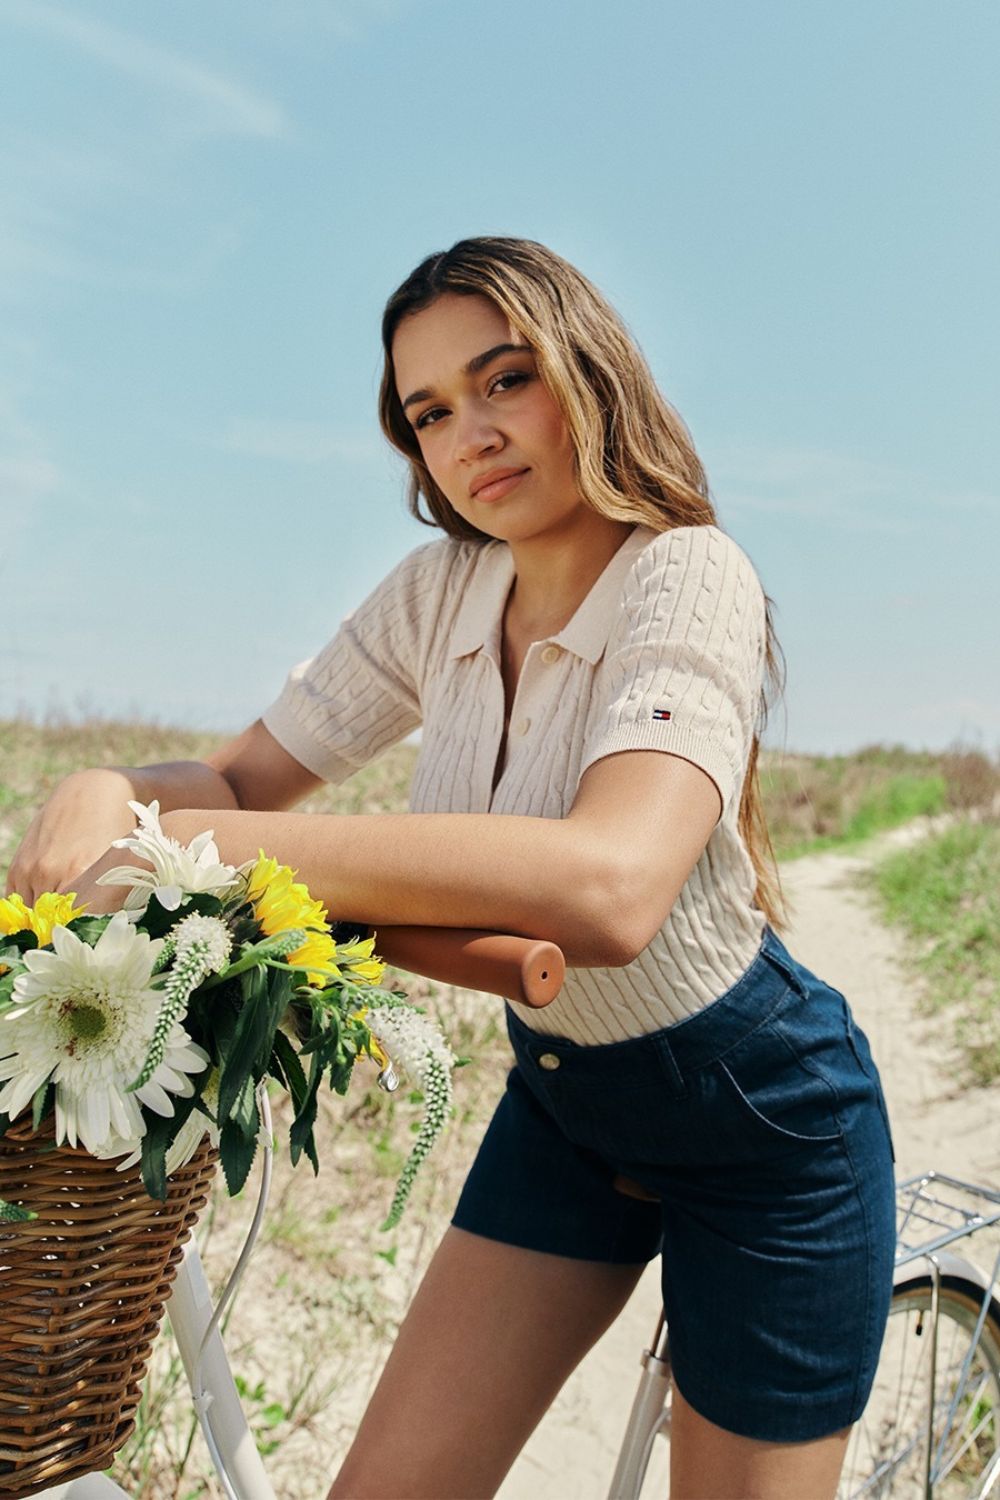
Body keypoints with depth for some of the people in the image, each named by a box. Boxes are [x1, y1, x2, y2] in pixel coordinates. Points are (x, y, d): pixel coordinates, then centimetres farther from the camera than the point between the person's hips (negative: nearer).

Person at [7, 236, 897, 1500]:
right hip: (558, 1092, 5)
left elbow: (608, 886, -43)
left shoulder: (685, 576, -26)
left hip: (762, 1122, -4)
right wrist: (103, 795, -27)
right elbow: (243, 775, -3)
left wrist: (188, 848, -42)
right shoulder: (441, 592, -6)